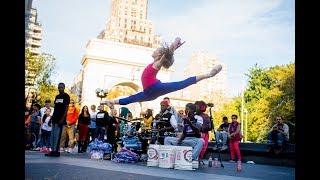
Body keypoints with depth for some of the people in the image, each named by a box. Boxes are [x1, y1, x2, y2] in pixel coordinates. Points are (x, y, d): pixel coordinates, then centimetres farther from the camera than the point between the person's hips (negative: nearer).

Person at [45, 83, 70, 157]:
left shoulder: (66, 96, -3)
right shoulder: (57, 96, 17)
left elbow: (66, 108, -8)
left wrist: (63, 118, -16)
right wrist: (52, 117, 13)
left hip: (60, 119, -7)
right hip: (55, 118, 7)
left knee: (57, 135, -9)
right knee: (52, 135, 7)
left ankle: (56, 151, -4)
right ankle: (52, 150, 12)